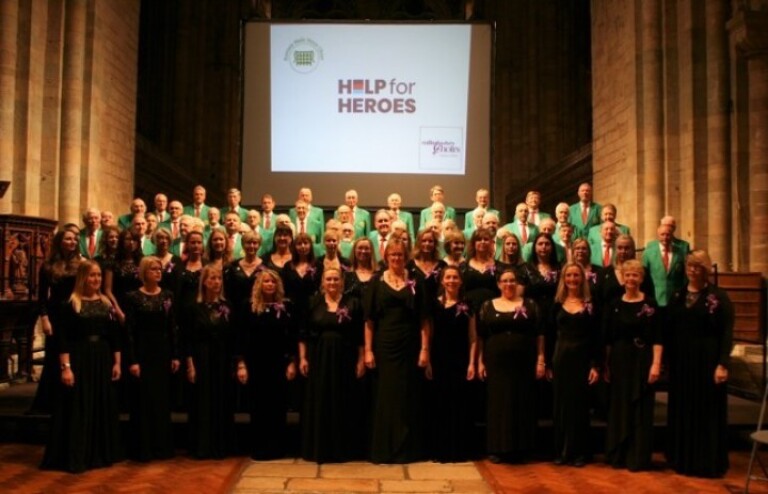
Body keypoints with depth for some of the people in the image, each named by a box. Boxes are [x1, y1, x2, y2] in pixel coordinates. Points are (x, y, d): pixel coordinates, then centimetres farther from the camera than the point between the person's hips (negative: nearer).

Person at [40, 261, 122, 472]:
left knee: (103, 407, 10)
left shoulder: (107, 303, 8)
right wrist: (66, 367, -17)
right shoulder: (71, 304, -6)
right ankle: (74, 457, 7)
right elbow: (63, 339, -10)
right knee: (78, 408, -2)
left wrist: (117, 363, 5)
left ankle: (101, 454, 22)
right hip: (79, 359, -5)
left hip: (103, 360, 5)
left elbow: (115, 336, 10)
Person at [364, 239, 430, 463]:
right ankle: (383, 449, 14)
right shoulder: (377, 282, 3)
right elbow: (369, 319, 0)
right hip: (384, 345, 0)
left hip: (409, 346, 0)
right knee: (385, 398, 4)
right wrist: (368, 350, -5)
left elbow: (424, 319, 2)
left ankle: (408, 449, 15)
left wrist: (425, 349, -5)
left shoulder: (415, 283, 4)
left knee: (408, 398, 5)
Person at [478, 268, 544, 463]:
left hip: (524, 363, 0)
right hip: (496, 363, 0)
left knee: (522, 405, 4)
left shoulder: (530, 305, 5)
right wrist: (481, 361, 1)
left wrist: (540, 359, -3)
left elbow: (539, 334, 3)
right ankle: (498, 449, 12)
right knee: (498, 404, 4)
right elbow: (481, 336, 6)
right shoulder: (488, 306, 6)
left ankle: (519, 449, 14)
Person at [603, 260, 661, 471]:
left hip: (642, 361, -3)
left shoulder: (650, 305, -2)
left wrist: (656, 364, -15)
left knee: (641, 410, 2)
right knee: (619, 408, 7)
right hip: (619, 361, 3)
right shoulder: (614, 305, 6)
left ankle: (638, 458, 10)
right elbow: (607, 338, 7)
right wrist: (605, 365, 5)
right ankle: (618, 455, 17)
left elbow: (657, 338, -5)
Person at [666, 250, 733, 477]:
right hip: (681, 362, 5)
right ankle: (683, 459, 22)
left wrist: (723, 364, -16)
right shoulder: (677, 296, 10)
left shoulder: (719, 297, -5)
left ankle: (709, 462, 14)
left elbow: (727, 333, -8)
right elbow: (669, 330, 9)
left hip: (708, 361, -4)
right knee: (682, 412, 11)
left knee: (708, 412, 3)